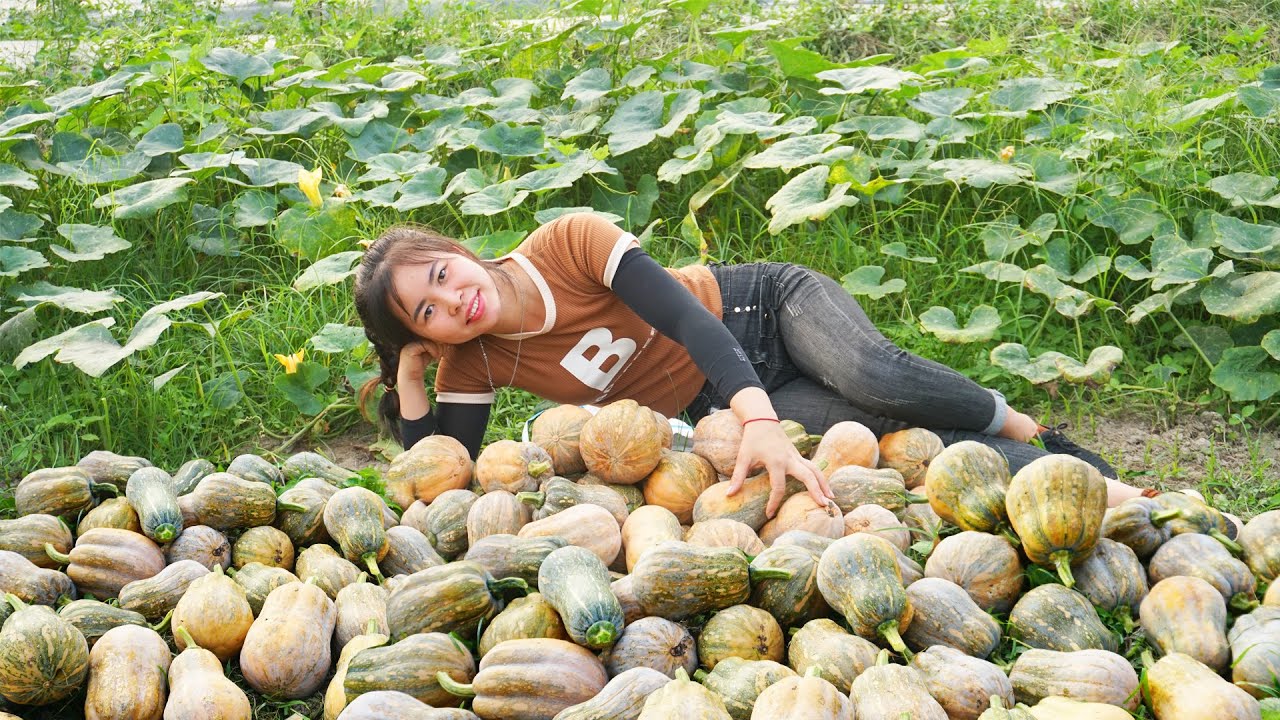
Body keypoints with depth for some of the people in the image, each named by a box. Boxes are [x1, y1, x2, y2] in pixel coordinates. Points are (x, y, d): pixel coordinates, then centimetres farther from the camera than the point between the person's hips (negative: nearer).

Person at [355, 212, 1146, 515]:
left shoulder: (568, 242, -22)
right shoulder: (475, 364, -8)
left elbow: (684, 315, -30)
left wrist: (758, 421, -44)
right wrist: (410, 380, -22)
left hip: (768, 306, -3)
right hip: (720, 404, 3)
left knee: (873, 375, -35)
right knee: (901, 431, -21)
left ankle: (1034, 431, -10)